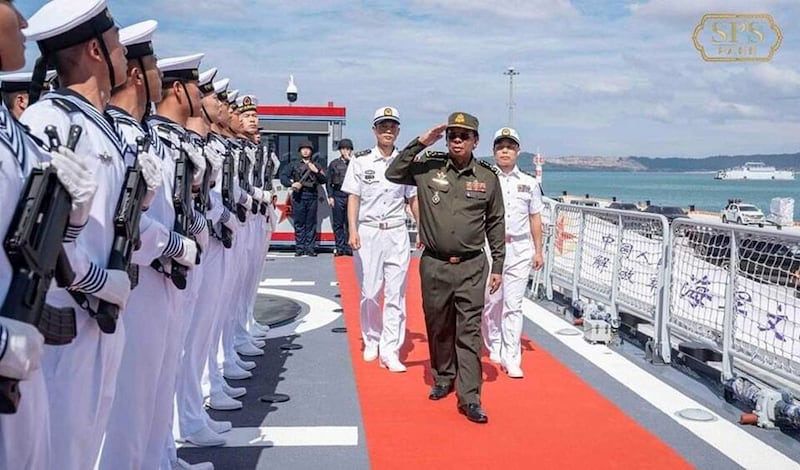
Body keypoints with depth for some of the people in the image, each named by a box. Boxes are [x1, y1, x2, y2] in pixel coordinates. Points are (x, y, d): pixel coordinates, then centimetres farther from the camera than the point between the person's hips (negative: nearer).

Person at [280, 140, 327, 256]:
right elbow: (283, 177, 4)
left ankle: (310, 248, 4)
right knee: (299, 223, 0)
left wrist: (316, 171, -6)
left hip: (312, 197, 1)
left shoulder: (316, 166, 17)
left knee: (311, 223, 1)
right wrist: (292, 184, -13)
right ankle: (299, 248, 4)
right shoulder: (293, 165, 13)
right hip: (298, 196, -1)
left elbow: (324, 180, 9)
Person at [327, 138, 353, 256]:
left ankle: (348, 247, 7)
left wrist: (350, 161, -9)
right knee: (338, 223, 2)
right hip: (338, 195, 0)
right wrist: (330, 196, 0)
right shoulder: (334, 164, 9)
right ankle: (339, 247, 8)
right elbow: (329, 182, 8)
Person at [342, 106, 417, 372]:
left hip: (397, 233, 1)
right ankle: (371, 341, 24)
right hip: (367, 232, -1)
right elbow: (353, 198, 2)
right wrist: (353, 230, -8)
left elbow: (413, 199, 9)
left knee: (396, 293, -3)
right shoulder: (361, 161, 2)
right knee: (370, 292, 3)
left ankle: (390, 350, 0)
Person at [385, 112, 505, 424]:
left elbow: (495, 223, 7)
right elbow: (393, 174, -6)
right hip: (434, 265, 1)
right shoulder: (428, 167, 1)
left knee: (469, 333, -3)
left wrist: (498, 266, 7)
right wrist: (420, 144, -12)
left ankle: (469, 398, -1)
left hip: (471, 267, -1)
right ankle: (443, 378, 35)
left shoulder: (487, 177, 2)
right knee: (438, 327, 14)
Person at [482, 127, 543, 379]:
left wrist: (538, 251, 11)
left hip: (520, 249, 1)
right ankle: (494, 349, 24)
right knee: (491, 303, 4)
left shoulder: (529, 183, 11)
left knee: (514, 305, -2)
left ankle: (511, 359, 0)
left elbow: (535, 218, 14)